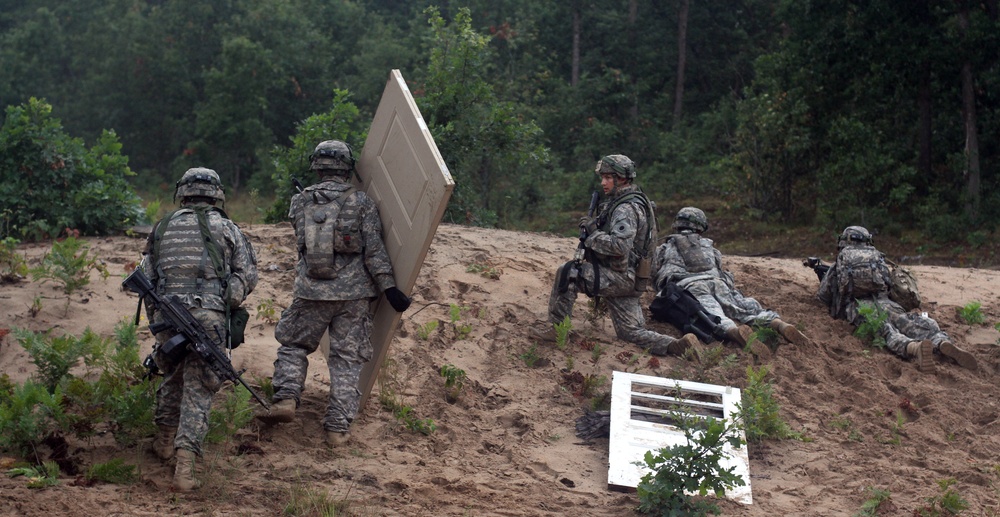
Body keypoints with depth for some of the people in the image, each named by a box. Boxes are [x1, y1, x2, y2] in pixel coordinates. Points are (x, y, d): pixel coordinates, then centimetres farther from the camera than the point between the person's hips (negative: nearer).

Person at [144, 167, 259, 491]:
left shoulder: (163, 227, 16)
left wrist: (155, 320, 23)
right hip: (208, 317, -3)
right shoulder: (226, 228, 9)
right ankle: (184, 466, -11)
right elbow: (247, 274, 1)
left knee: (174, 375, 28)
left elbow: (146, 279, 16)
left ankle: (165, 440, 39)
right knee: (198, 391, 0)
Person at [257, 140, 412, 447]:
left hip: (311, 292, 1)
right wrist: (389, 288, -8)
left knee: (293, 344, 20)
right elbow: (374, 251, -8)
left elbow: (304, 244, 14)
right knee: (347, 359, 6)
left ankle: (285, 399, 1)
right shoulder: (362, 203, -3)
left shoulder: (299, 203, 5)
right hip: (353, 294, -1)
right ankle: (338, 427, 3)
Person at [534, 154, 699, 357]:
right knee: (632, 332, 9)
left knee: (567, 273, -13)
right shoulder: (618, 202, 16)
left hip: (619, 278, -10)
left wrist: (591, 237, -17)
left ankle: (556, 328, -6)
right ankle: (677, 345, -3)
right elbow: (610, 234, 26)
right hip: (625, 280, 10)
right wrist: (592, 226, 7)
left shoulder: (626, 208, -17)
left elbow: (619, 245, -30)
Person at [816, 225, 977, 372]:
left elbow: (823, 297, 27)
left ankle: (915, 347, -64)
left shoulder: (837, 265, 24)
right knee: (923, 327, -10)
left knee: (890, 335, -29)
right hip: (884, 303, 3)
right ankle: (944, 344, -45)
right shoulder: (878, 258, 31)